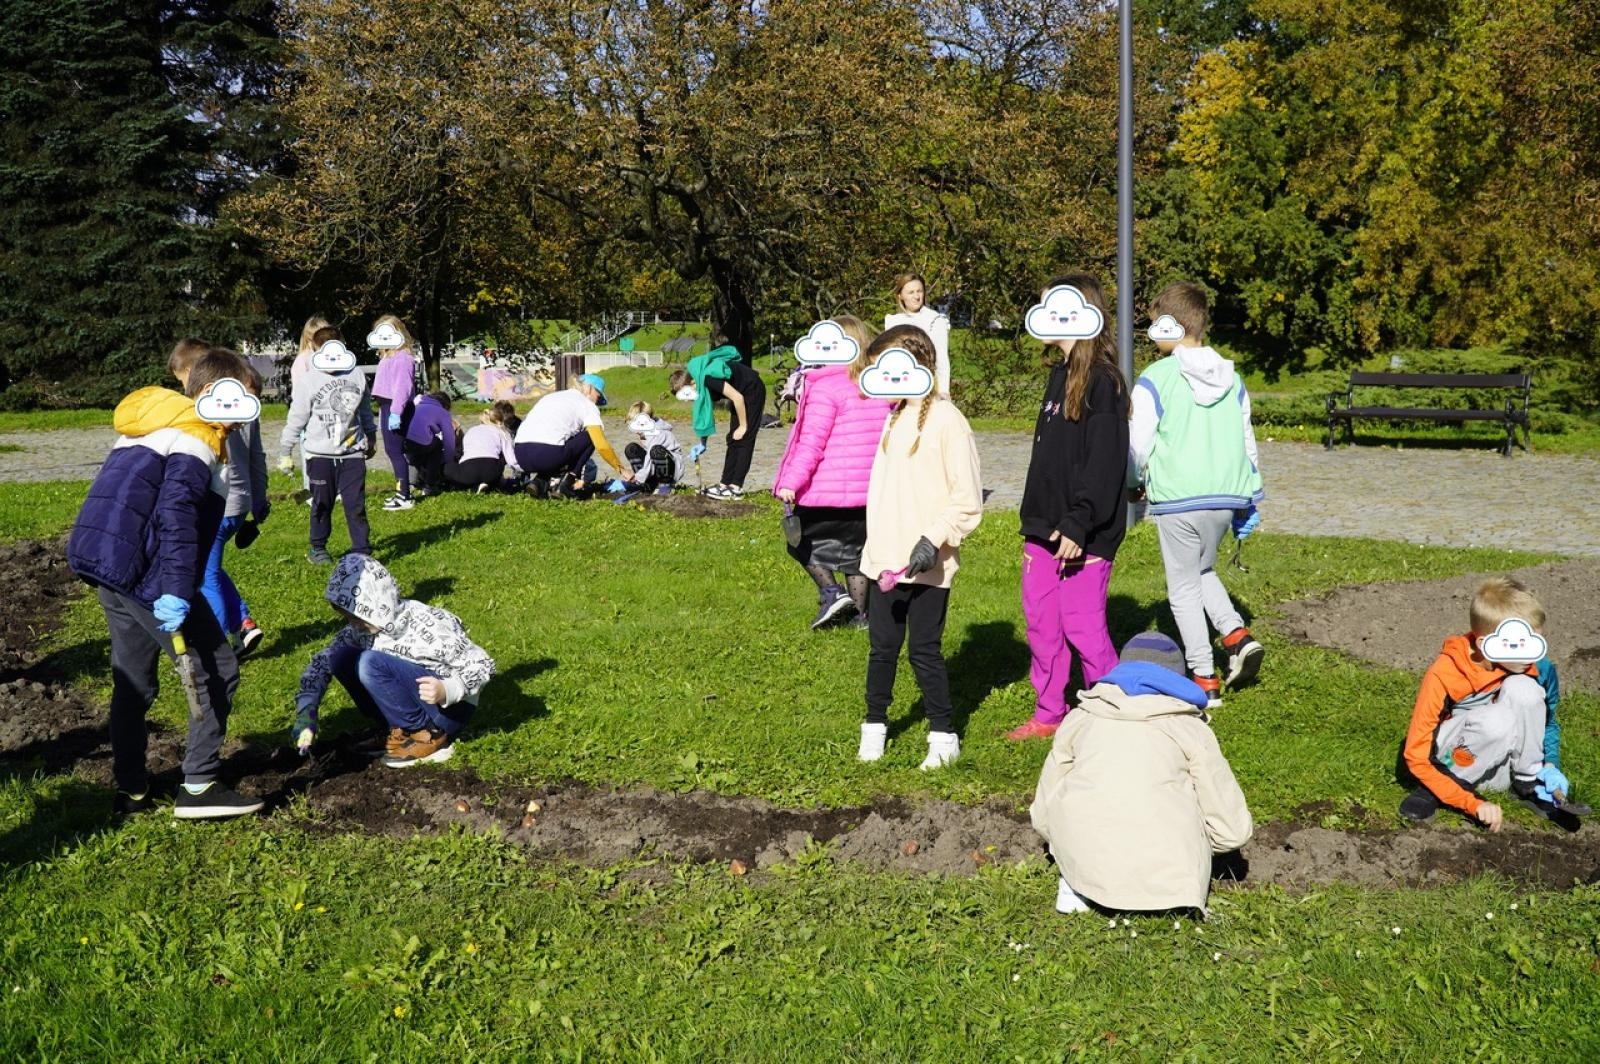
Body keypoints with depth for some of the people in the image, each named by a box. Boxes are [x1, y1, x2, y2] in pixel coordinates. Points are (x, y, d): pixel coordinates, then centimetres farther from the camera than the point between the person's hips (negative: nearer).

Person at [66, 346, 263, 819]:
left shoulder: (152, 424, 20)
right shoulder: (196, 436, -10)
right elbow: (175, 514, -22)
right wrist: (175, 591, -27)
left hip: (105, 566, 10)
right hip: (144, 572, -10)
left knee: (133, 681, 18)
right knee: (216, 669, -1)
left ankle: (131, 792, 25)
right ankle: (200, 787, 0)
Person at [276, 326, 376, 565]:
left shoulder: (357, 376, 2)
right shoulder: (309, 381, -7)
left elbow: (365, 410, 17)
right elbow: (296, 418, -2)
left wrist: (371, 437, 27)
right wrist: (284, 452, 0)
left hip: (352, 453, 1)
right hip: (320, 455, -1)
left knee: (356, 505, -1)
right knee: (322, 505, 10)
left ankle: (361, 551, 3)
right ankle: (318, 549, 25)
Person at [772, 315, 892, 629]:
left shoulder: (827, 387, -12)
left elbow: (813, 440, -17)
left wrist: (792, 481, -17)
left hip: (829, 486, -6)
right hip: (871, 489, 6)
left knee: (802, 539, 14)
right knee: (856, 547, 17)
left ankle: (831, 591, -1)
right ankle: (861, 613, 18)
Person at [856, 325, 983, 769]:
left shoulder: (946, 420, -12)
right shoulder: (896, 417, 14)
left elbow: (968, 498, -14)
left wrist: (935, 538, -21)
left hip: (926, 565, -7)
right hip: (885, 559, 7)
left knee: (925, 650, 1)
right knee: (882, 646, 12)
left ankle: (943, 735, 14)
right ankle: (875, 725, 25)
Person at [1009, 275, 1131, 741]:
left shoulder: (1102, 381, -14)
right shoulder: (1060, 374, 15)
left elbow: (1104, 463, -20)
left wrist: (1079, 524, -25)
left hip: (1083, 533, -9)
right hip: (1046, 527, 9)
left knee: (1081, 624, -6)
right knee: (1040, 620, 13)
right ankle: (1049, 715, 24)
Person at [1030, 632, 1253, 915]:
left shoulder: (1080, 719, 21)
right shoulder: (1191, 728, 16)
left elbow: (1042, 815, 23)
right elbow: (1233, 830, 13)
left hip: (1083, 859, 1)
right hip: (1166, 875, -1)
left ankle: (1075, 886, 11)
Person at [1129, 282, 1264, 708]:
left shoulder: (1155, 380, -10)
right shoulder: (1231, 379, 8)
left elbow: (1138, 445, -8)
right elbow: (1247, 440, 12)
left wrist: (1134, 483, 12)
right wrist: (1249, 500, 20)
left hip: (1178, 499, -6)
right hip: (1226, 497, 6)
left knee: (1184, 587, 7)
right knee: (1202, 571, 27)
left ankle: (1205, 680, 8)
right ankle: (1236, 634, 7)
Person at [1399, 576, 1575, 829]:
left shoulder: (1536, 667, -10)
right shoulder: (1443, 675, -23)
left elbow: (1546, 721, 11)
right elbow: (1416, 756, -19)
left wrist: (1550, 767, -9)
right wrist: (1473, 804, -28)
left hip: (1500, 768, 4)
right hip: (1451, 761, -4)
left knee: (1523, 689, -23)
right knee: (1498, 720, -36)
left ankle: (1528, 781, -7)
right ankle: (1435, 790, -14)